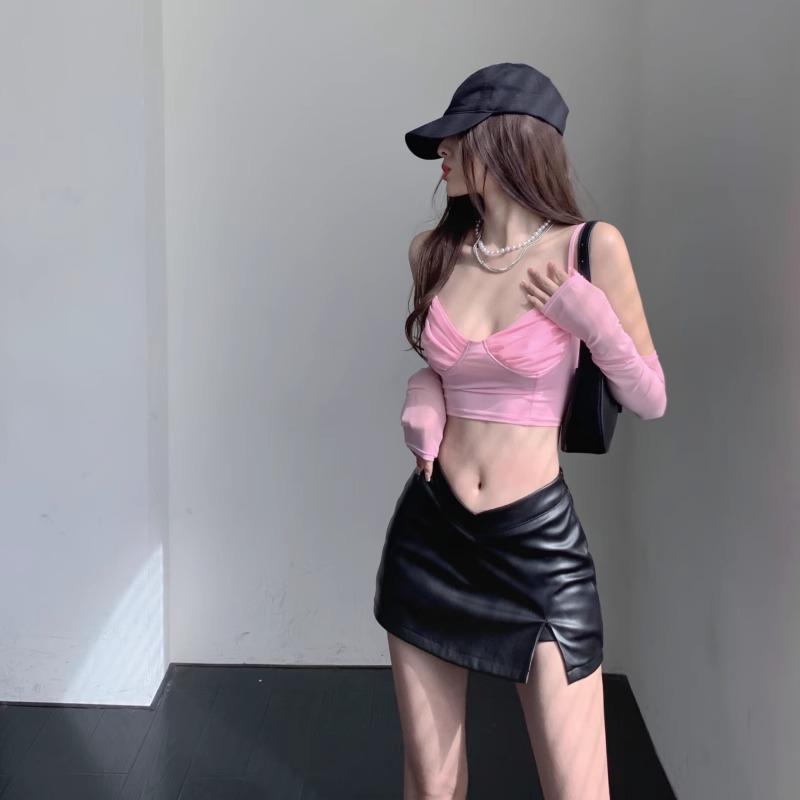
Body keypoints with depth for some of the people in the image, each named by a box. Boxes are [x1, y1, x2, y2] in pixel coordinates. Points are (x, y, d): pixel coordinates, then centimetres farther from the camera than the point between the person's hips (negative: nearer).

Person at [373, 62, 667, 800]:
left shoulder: (588, 248, -9)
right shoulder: (434, 250, 2)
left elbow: (650, 401, -2)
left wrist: (591, 317, -18)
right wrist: (421, 400, -2)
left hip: (538, 544, -3)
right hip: (429, 534, 4)